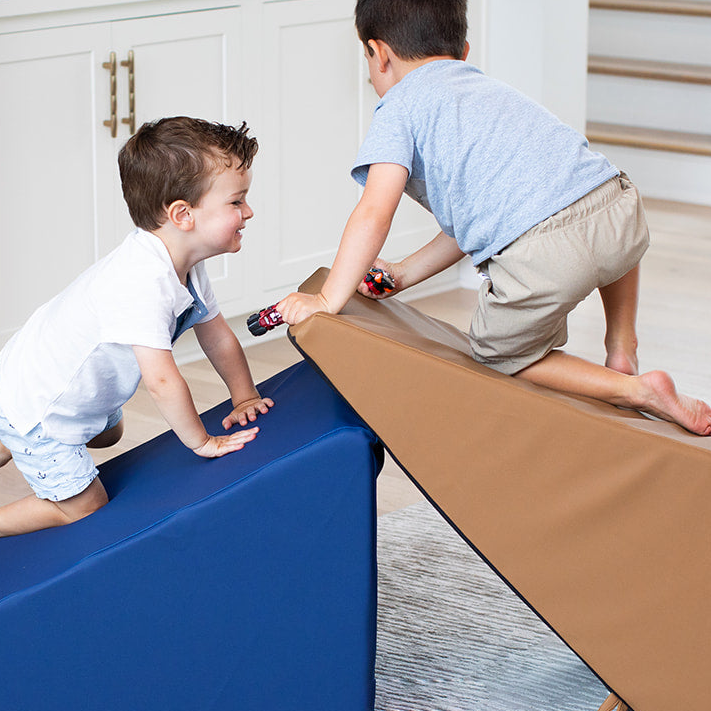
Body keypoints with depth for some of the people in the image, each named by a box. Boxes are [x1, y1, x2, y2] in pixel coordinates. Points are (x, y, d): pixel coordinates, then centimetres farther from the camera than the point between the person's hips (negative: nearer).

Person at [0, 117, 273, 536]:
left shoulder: (186, 265, -7)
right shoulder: (143, 281, -39)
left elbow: (216, 334, 8)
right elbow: (161, 379, -38)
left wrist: (245, 397, 7)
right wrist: (201, 442, -27)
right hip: (35, 403, -10)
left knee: (108, 434, 36)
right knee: (85, 509, -2)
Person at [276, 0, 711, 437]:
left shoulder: (398, 108, 10)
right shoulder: (487, 88, 34)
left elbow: (374, 216, -4)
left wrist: (328, 300, 4)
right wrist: (403, 275, 38)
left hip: (544, 256, -7)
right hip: (623, 212, 7)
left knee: (501, 354, 21)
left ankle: (633, 390, 6)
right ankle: (623, 348, 35)